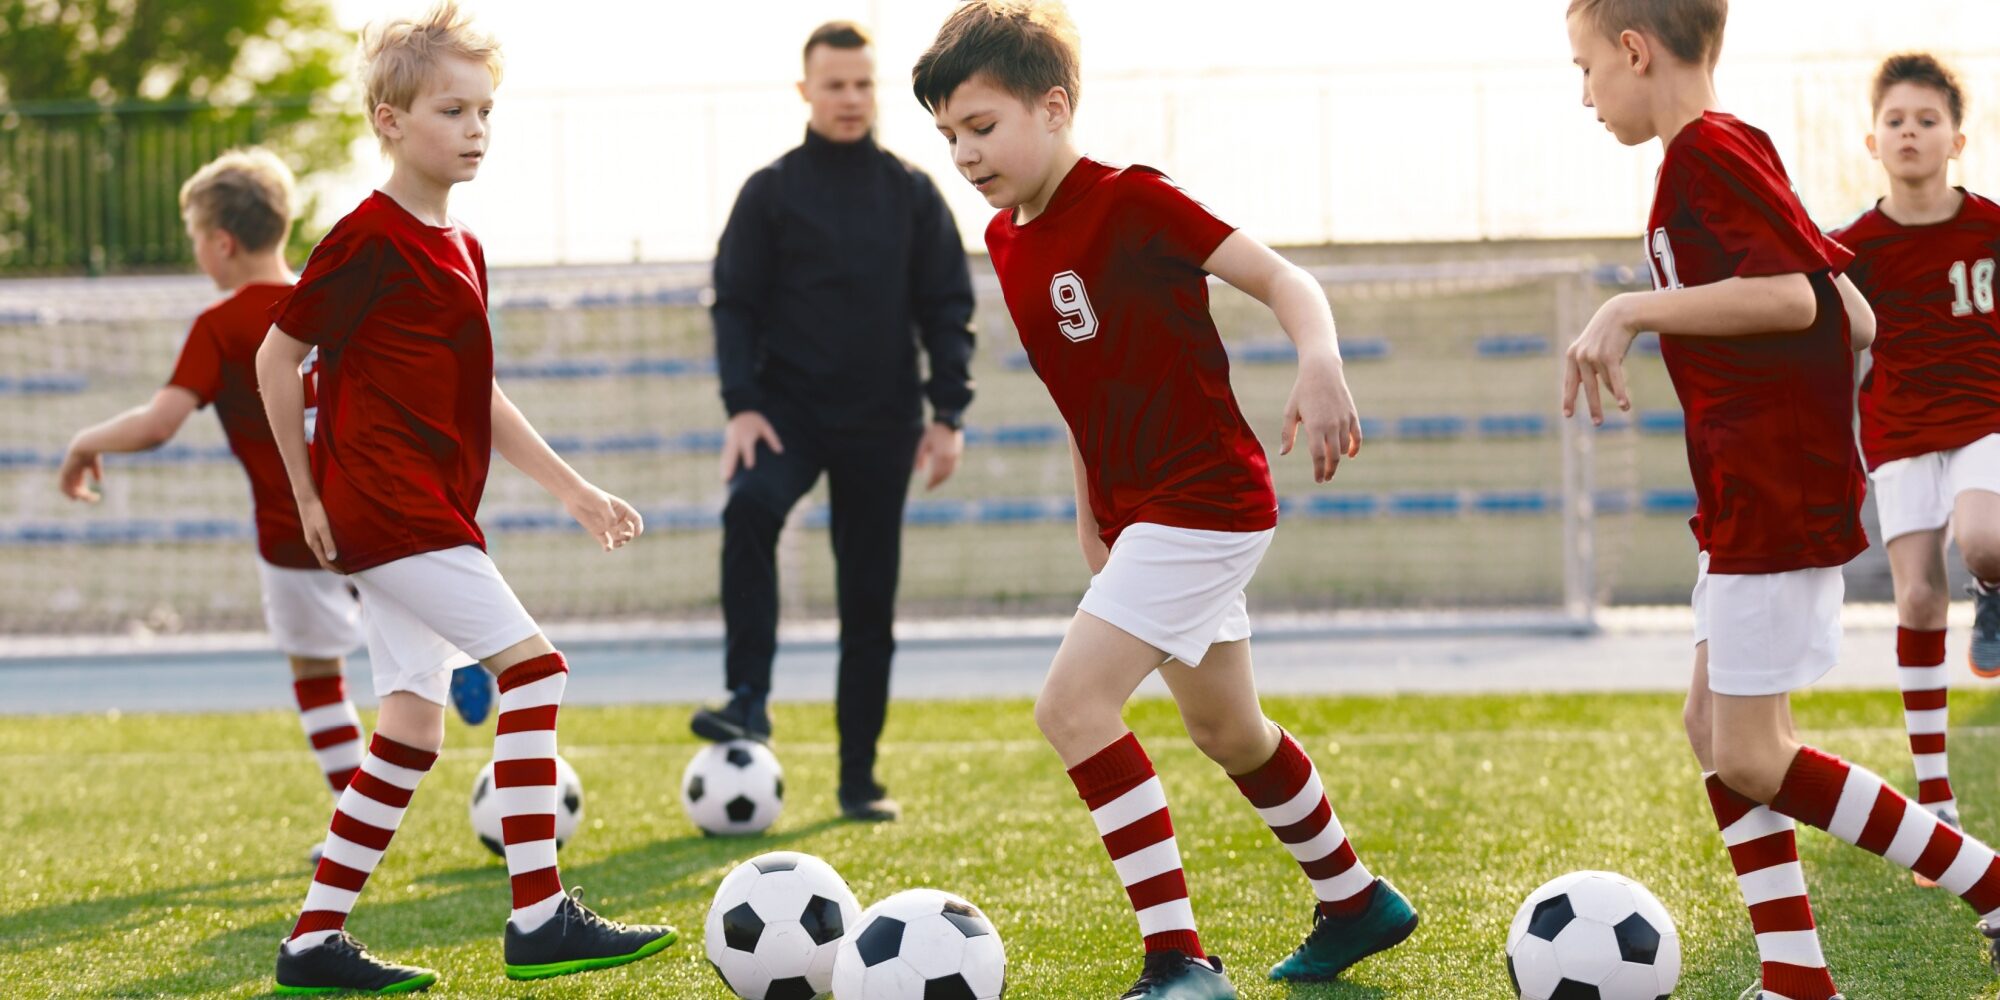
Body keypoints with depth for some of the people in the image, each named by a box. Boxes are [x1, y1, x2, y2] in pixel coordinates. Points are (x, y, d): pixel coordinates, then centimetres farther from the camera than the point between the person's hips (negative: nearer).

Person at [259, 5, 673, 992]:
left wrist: (576, 491, 17)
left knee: (413, 730, 8)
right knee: (533, 668, -14)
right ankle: (540, 918, -14)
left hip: (429, 519, 9)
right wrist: (307, 495, -2)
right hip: (389, 511, -9)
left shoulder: (461, 248, 16)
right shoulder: (367, 240, -11)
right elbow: (277, 356, -6)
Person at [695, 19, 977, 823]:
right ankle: (749, 701, -31)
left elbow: (946, 307, 6)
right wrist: (742, 406, -12)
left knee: (870, 601, 4)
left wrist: (949, 413, -3)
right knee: (750, 505, -33)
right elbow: (736, 304, 1)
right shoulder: (771, 192, 2)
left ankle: (859, 779, 11)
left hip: (881, 422, 2)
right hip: (790, 407, -2)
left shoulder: (911, 193, 6)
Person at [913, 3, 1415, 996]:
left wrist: (1320, 364, -37)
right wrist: (1088, 513, 20)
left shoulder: (1131, 201, -17)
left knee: (1074, 705, -18)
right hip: (1139, 511, 9)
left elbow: (1281, 278, -19)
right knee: (1226, 729, 21)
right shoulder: (1008, 241, 8)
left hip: (1204, 501, -9)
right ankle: (1355, 902, 40)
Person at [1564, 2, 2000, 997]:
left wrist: (1634, 308, -22)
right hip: (1745, 495, 10)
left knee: (1751, 757, -7)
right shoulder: (1733, 150, 16)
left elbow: (1792, 294, -26)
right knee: (1714, 730, 10)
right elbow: (1856, 317, 15)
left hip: (1774, 496, -10)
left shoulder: (1706, 151, -14)